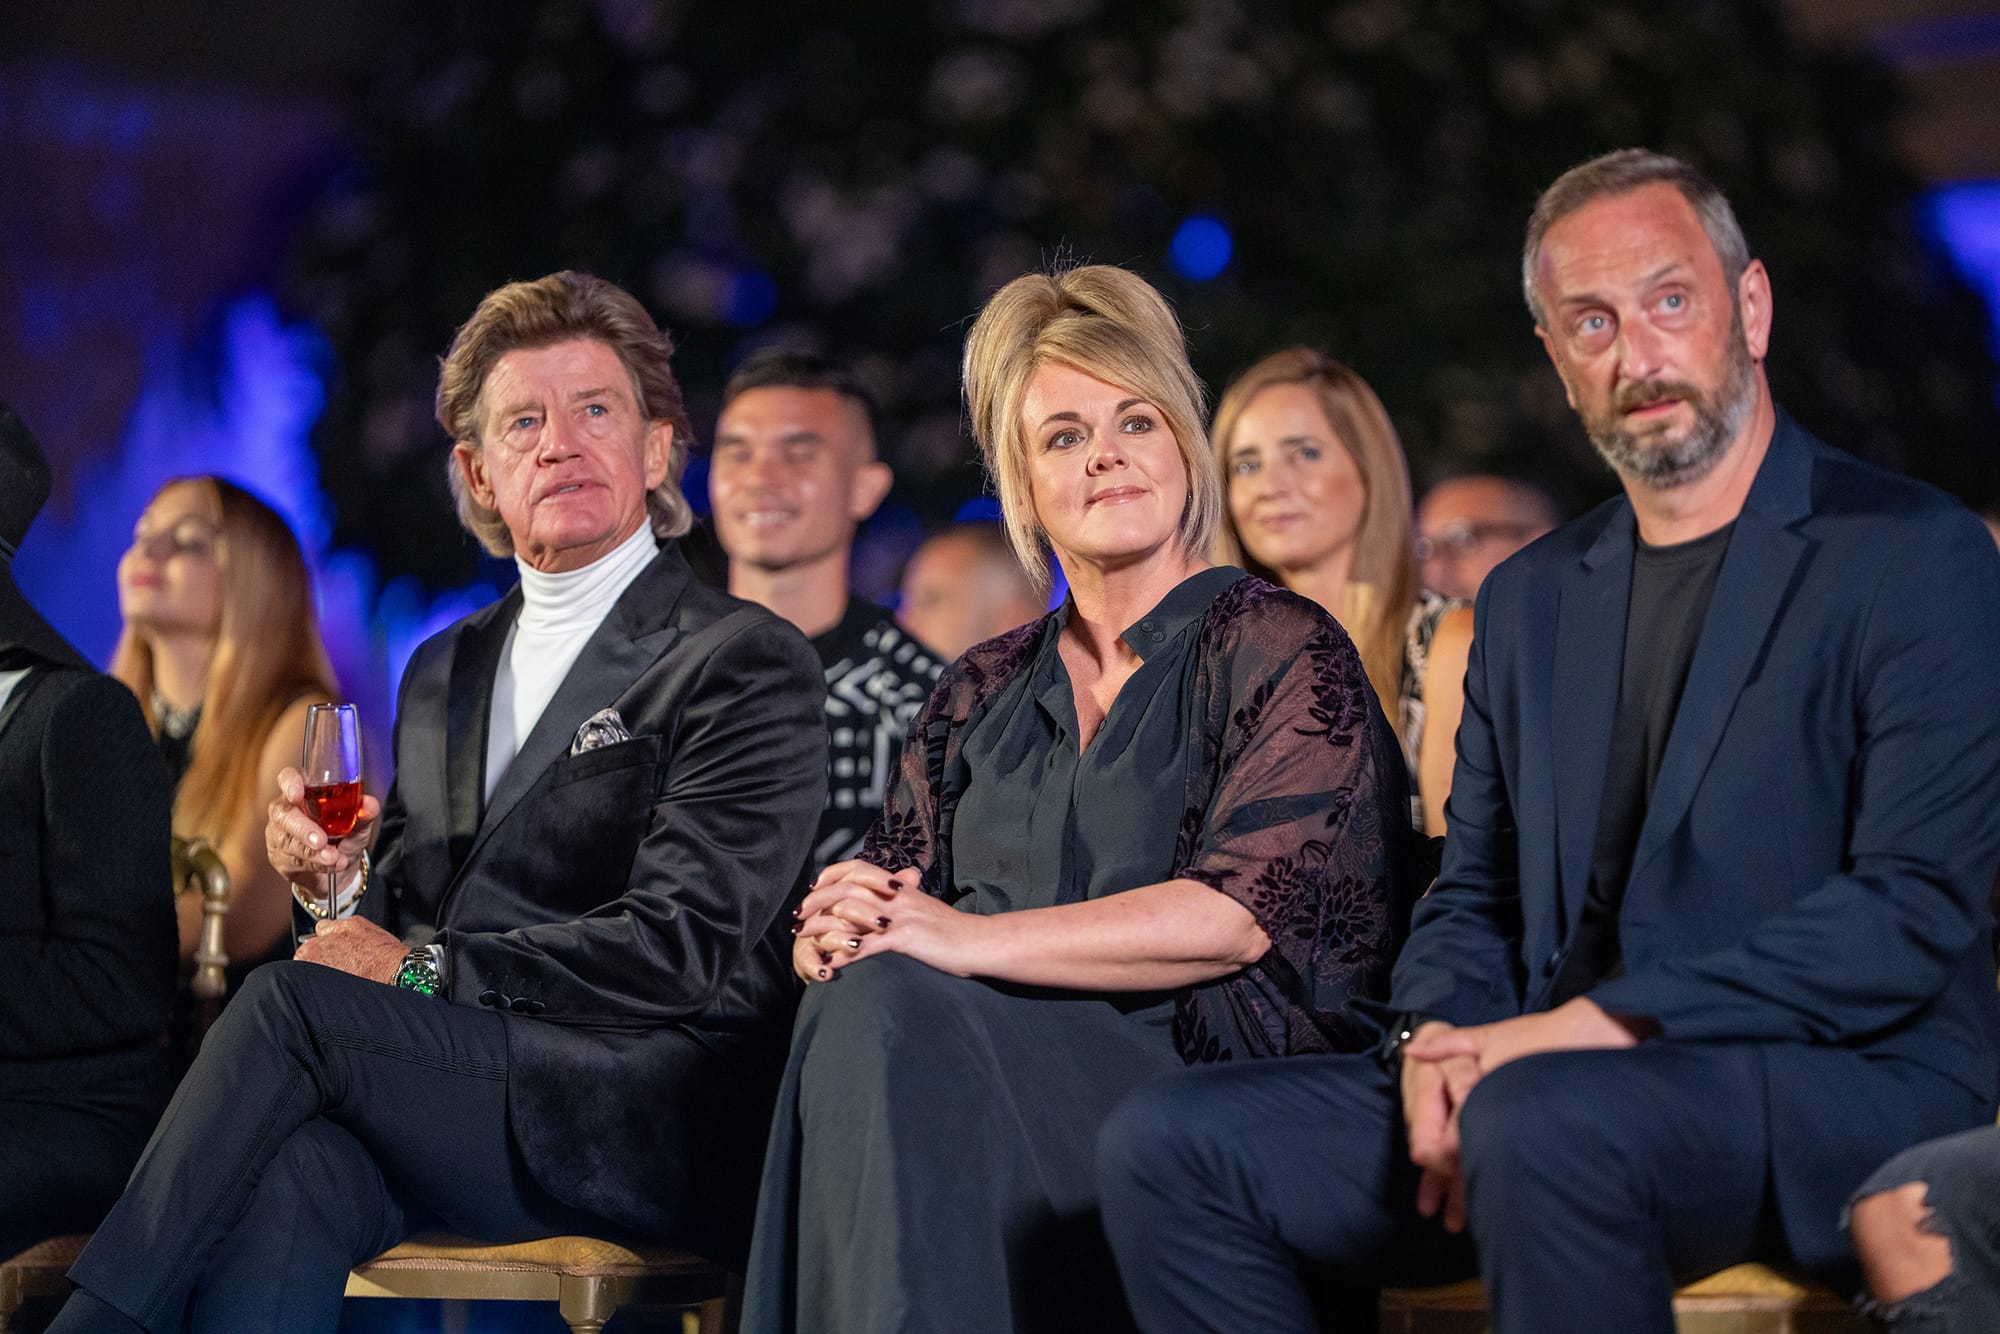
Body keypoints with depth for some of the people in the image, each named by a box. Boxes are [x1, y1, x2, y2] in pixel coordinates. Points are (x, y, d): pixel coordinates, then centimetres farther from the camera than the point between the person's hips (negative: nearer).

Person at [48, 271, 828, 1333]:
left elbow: (681, 948, -11)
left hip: (644, 1134, -5)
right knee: (288, 1174, -32)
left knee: (289, 999, -26)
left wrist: (419, 966, -13)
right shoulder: (444, 671, 23)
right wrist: (341, 877, 2)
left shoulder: (747, 664, 0)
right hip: (453, 1099, 5)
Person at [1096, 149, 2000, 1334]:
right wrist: (1437, 1040, -4)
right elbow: (1474, 894, 21)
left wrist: (1593, 1024, -18)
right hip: (1551, 1076, 7)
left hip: (1845, 1087, -6)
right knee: (1169, 1147, -10)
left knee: (1538, 1124, -38)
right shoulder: (1531, 599, 18)